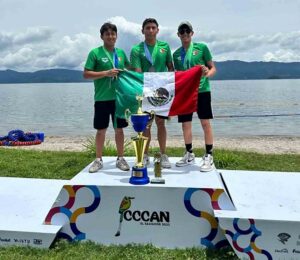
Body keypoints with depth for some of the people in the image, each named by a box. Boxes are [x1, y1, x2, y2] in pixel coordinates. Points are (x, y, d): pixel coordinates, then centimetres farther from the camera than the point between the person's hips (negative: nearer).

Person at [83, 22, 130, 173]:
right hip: (102, 98, -3)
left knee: (119, 128, 9)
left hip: (119, 97, 3)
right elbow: (86, 74, -8)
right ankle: (98, 160, 18)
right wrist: (106, 73, -17)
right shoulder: (95, 53, -3)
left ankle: (120, 158, 21)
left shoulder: (121, 52, 10)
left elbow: (129, 68, 28)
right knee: (101, 129, 5)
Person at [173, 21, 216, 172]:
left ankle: (208, 157, 4)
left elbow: (213, 68, 2)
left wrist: (208, 74, -18)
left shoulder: (201, 47, 2)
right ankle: (189, 154, 23)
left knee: (205, 122, -5)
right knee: (185, 124, 7)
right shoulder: (176, 54, 13)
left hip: (201, 90, -4)